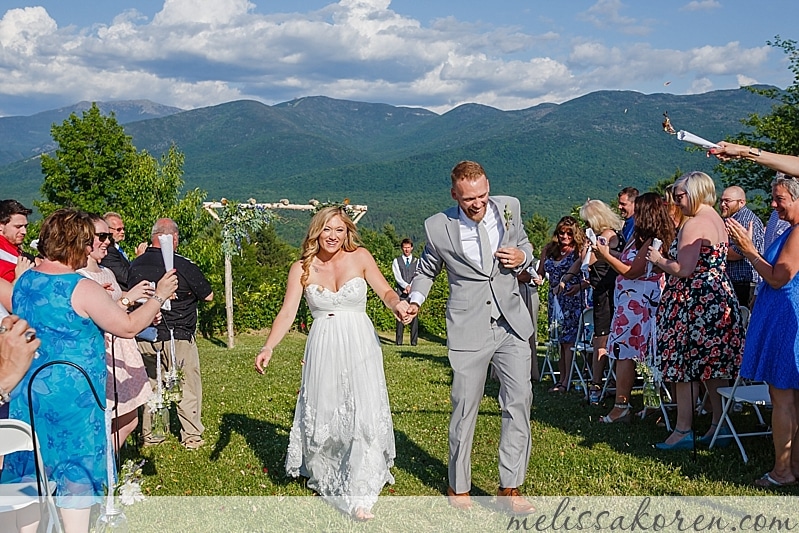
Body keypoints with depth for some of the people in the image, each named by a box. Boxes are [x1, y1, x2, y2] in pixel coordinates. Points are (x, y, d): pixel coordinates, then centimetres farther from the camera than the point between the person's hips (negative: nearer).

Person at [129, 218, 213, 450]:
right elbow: (208, 296, -5)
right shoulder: (184, 266, -16)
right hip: (177, 337, -5)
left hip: (143, 337, 5)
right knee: (188, 387, 9)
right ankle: (192, 436, 15)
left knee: (149, 385, 18)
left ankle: (148, 435, 25)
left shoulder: (135, 265, 0)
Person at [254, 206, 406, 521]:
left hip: (360, 345, -1)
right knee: (322, 416, 7)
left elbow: (385, 291, -4)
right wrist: (268, 348, -17)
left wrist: (397, 304, -27)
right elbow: (287, 312, -4)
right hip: (323, 349, 1)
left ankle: (359, 495, -1)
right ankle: (326, 480, 34)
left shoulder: (359, 257, -1)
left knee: (365, 416, -10)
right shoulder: (302, 269, 1)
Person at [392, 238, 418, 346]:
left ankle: (414, 341, -1)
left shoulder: (416, 262, 14)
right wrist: (406, 286, -16)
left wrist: (410, 288, -11)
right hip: (401, 293, -1)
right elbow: (397, 277, -1)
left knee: (414, 316, -3)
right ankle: (399, 341, -4)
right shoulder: (396, 261, 10)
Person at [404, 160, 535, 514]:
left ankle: (510, 488, 9)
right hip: (469, 329, -2)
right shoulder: (438, 227, -6)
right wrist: (415, 299, -4)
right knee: (465, 408, 5)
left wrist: (522, 257, -5)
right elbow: (427, 270, 11)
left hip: (511, 323, 3)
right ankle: (458, 487, 23)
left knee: (519, 401, -2)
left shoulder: (509, 208, 0)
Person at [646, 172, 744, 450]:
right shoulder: (718, 221, 14)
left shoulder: (694, 225, -16)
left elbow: (683, 270, -22)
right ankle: (719, 426, 18)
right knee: (714, 366, 13)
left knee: (682, 368, -2)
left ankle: (683, 431, 2)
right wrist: (667, 260, 19)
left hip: (694, 302, -10)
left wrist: (659, 260, -5)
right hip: (719, 298, 10)